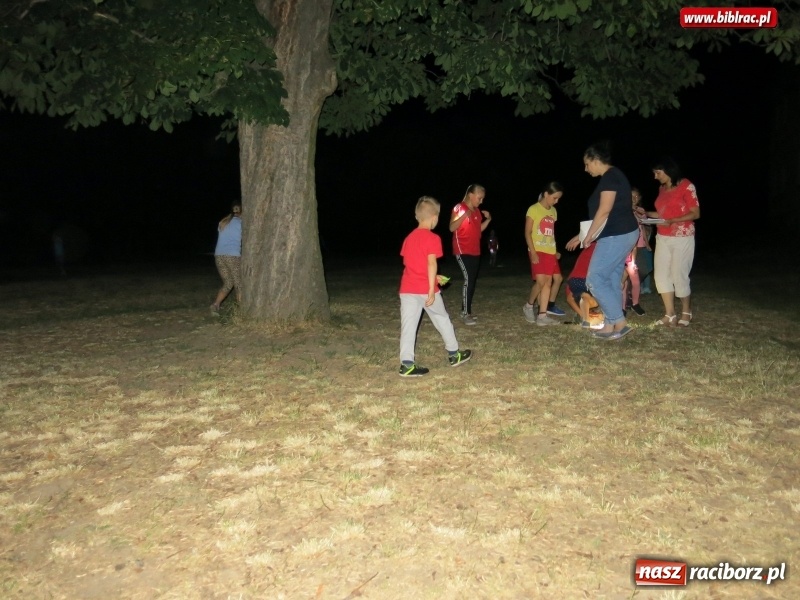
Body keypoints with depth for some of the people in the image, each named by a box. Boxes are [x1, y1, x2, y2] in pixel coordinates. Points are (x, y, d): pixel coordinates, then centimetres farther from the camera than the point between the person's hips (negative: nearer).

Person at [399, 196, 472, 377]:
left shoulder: (409, 238, 13)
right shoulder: (433, 238, -8)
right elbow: (431, 263, -18)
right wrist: (432, 289, -19)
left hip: (407, 289, 5)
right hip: (425, 289, -5)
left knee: (408, 326, 1)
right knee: (442, 320, 13)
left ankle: (406, 364, -4)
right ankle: (454, 354, 28)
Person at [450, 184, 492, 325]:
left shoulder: (477, 211, 14)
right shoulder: (459, 208, -10)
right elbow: (452, 228, -19)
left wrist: (488, 219, 5)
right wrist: (464, 215, -30)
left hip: (475, 251, 8)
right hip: (462, 251, -8)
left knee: (472, 280, 9)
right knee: (468, 279, -17)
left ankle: (465, 310, 18)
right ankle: (466, 313, -14)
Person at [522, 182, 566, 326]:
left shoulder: (553, 211, 14)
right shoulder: (534, 209, -7)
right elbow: (527, 233, -10)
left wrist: (555, 251, 13)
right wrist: (533, 252, -17)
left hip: (550, 252, 8)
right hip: (538, 251, -8)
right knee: (541, 281, -16)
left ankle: (542, 316, 6)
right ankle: (529, 306, 9)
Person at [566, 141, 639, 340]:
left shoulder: (610, 177, -14)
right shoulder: (613, 177, 17)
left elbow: (604, 212, -20)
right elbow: (603, 215, 21)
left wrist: (588, 237, -11)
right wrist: (582, 235, 23)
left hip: (616, 236, -10)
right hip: (621, 235, 10)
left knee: (595, 280, -7)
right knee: (612, 281, 12)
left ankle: (620, 323, -3)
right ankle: (611, 325, 16)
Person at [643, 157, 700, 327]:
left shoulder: (686, 186, -9)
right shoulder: (662, 188, 10)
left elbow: (696, 213, -12)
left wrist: (672, 221, -22)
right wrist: (647, 213, 3)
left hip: (682, 238, -6)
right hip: (663, 238, 7)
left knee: (679, 276, -4)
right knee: (661, 275, 0)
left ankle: (686, 312, 17)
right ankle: (670, 314, 6)